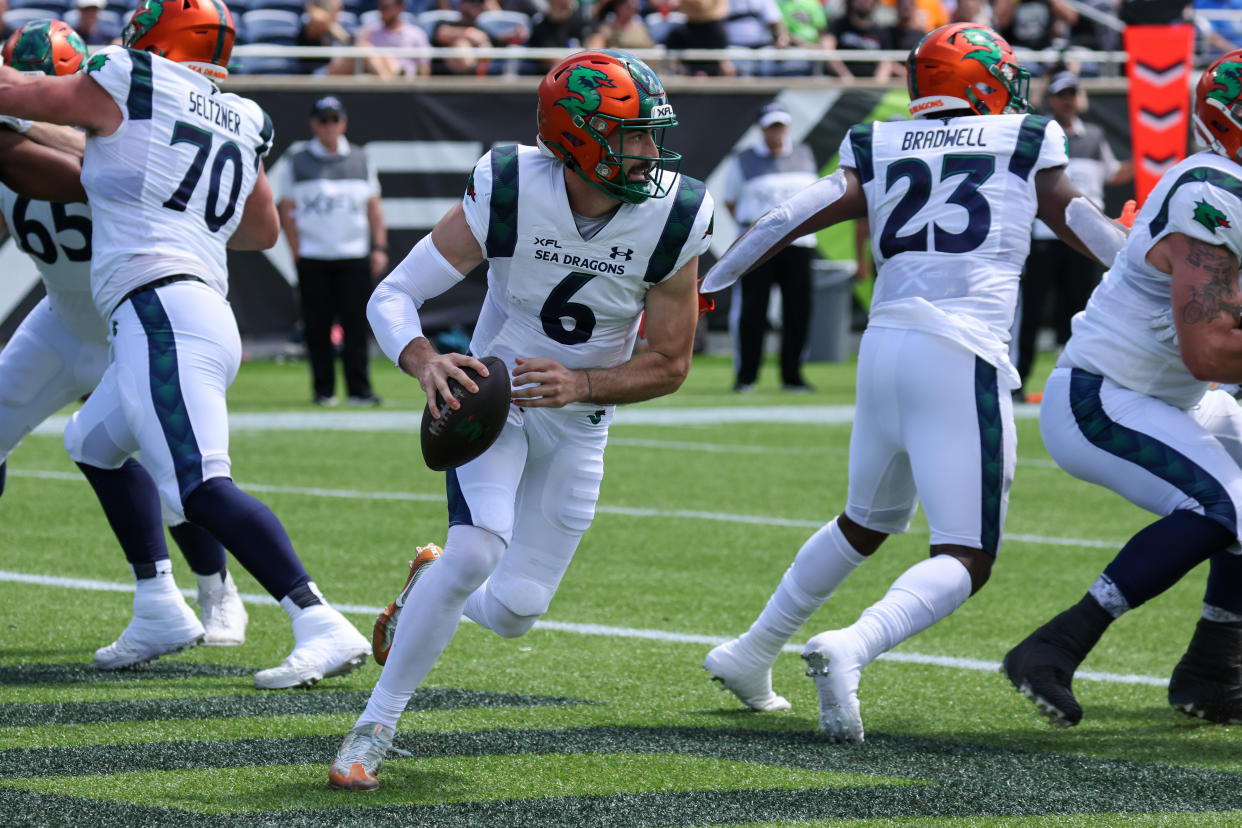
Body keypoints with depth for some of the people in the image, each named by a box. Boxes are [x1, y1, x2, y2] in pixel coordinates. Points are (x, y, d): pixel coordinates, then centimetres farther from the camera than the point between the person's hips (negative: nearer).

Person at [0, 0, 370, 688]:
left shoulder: (126, 87, -1)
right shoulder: (242, 123, 18)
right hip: (211, 317, 9)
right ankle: (158, 612, 24)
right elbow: (264, 232, 35)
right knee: (93, 445, 28)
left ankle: (323, 629, -29)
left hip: (160, 311, -9)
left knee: (201, 489, -19)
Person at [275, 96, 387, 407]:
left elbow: (373, 206, 14)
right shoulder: (298, 160, 5)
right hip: (313, 257, -1)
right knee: (317, 326, -1)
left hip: (354, 257, 1)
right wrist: (297, 252, -3)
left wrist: (379, 247, 5)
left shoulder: (360, 159, 11)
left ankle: (359, 390, -1)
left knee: (357, 325, -3)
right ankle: (323, 390, 6)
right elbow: (287, 209, 5)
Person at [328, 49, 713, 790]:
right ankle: (375, 728, -13)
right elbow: (394, 295, -21)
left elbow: (670, 365, -12)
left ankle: (429, 588, 40)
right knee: (478, 550, -28)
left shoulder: (674, 220, -20)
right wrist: (425, 362, -42)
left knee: (514, 613, 2)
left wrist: (580, 385, -30)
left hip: (580, 422, 3)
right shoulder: (510, 193, -25)